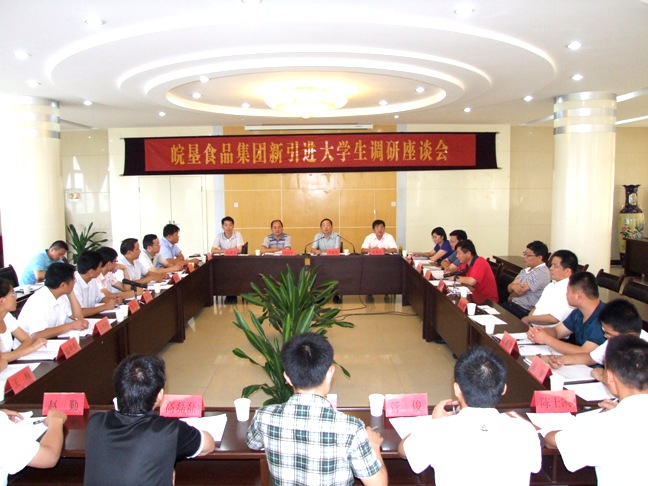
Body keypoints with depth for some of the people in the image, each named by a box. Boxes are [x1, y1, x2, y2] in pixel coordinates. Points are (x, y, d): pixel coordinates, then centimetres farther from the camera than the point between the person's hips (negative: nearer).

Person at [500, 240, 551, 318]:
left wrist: (514, 286, 3)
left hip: (524, 311, -8)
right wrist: (515, 286, -11)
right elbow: (509, 288, 9)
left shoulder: (542, 273, -15)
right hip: (512, 304, 8)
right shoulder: (525, 270, 13)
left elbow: (520, 291, -18)